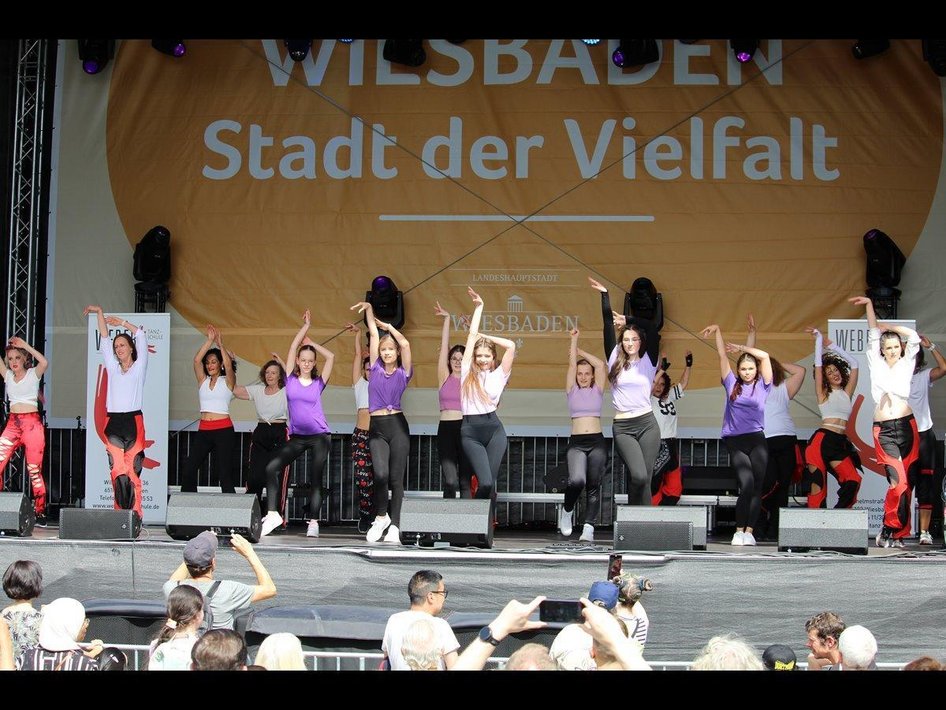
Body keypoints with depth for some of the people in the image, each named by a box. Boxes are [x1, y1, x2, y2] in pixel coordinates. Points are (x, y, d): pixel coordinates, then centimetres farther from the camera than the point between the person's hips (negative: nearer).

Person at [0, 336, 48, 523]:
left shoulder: (33, 374, 2)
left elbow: (44, 363, -18)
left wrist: (25, 345, -14)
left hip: (32, 423, -4)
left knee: (34, 471, -3)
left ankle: (40, 513, 1)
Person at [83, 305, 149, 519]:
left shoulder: (139, 367, 10)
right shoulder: (112, 368, 18)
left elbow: (141, 336, 3)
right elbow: (104, 339, 15)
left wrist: (122, 322, 9)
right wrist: (99, 312, 11)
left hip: (133, 421, -3)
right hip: (112, 422, 3)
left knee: (133, 472, -7)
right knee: (117, 472, -7)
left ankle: (135, 515, -6)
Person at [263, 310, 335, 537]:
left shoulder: (318, 383, 3)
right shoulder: (291, 380, 5)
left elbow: (330, 356, -2)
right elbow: (293, 349, 1)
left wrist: (310, 342, 7)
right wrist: (306, 326, 6)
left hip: (319, 436, -1)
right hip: (297, 437, 1)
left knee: (316, 479, 0)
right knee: (272, 467, -14)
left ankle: (313, 523, 5)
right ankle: (273, 514, -9)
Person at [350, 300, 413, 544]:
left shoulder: (403, 372, 5)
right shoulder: (376, 367, 10)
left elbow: (405, 344, -6)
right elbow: (374, 335, 9)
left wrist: (388, 326, 6)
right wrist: (368, 309, 8)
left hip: (397, 425, -1)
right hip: (376, 427, 1)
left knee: (396, 477, -2)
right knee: (381, 474, -17)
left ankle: (394, 526, 2)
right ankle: (380, 517, 4)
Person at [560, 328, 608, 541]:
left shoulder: (597, 391, 13)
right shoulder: (572, 391, 12)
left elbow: (600, 365, 5)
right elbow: (572, 365, 6)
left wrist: (580, 351, 15)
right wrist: (574, 339, 7)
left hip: (597, 443, 1)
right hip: (576, 443, -1)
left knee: (594, 485, -4)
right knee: (576, 480, -23)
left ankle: (589, 527, -5)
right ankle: (567, 511, 3)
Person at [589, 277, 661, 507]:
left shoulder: (648, 362, 6)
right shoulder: (615, 361, 8)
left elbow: (652, 329, -6)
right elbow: (608, 327, 6)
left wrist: (627, 321, 0)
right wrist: (604, 294, 6)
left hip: (647, 425, 1)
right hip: (623, 427, -1)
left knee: (644, 479, -3)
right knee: (638, 476, -16)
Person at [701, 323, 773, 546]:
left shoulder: (762, 386, 8)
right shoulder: (732, 385, 11)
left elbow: (765, 356, 1)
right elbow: (722, 354, 12)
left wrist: (740, 348, 7)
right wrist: (717, 331, 13)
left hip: (756, 440, 1)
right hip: (735, 442, -1)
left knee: (757, 487, -3)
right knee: (746, 484, -14)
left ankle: (749, 531, 1)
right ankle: (739, 530, -7)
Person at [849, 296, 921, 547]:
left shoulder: (906, 365, 13)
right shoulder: (876, 365, 12)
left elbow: (914, 338, 3)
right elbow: (873, 335, 8)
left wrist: (887, 326, 9)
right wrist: (869, 305, 6)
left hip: (906, 426, 2)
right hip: (883, 430, -2)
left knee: (907, 482, -2)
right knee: (898, 481, -14)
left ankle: (893, 532, 5)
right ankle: (890, 531, -5)